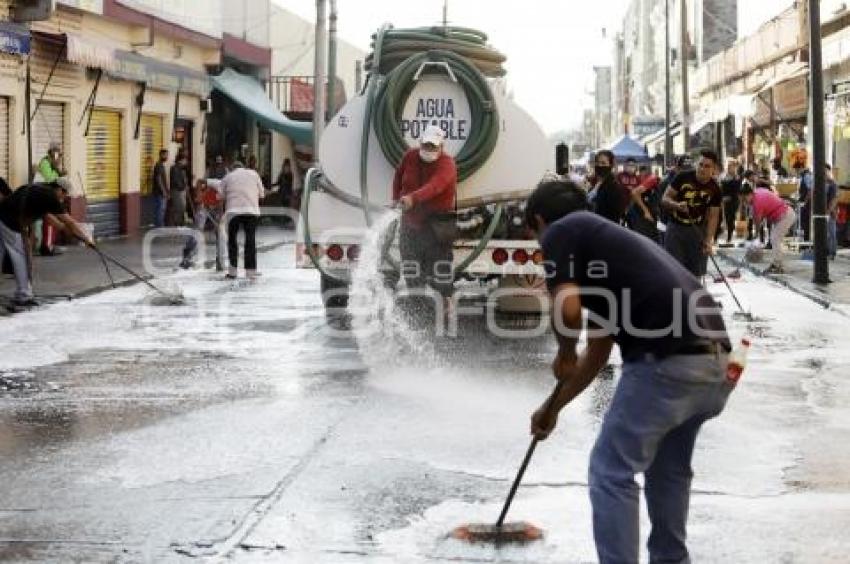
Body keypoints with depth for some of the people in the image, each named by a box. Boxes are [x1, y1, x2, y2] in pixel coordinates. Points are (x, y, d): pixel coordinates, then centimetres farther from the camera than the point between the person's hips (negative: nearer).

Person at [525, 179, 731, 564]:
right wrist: (553, 407, 46)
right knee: (669, 467, 28)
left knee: (612, 472, 5)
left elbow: (568, 309, -14)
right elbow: (598, 352, 36)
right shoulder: (604, 237, 30)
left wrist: (564, 355, 8)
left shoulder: (560, 232, 5)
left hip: (668, 362, -9)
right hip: (716, 363, 9)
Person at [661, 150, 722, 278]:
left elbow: (713, 216, -5)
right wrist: (677, 205, -29)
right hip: (676, 227, -2)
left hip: (697, 229, 2)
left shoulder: (714, 189, -6)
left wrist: (709, 239, -17)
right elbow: (665, 199, -8)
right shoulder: (683, 178, -10)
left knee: (695, 272, 3)